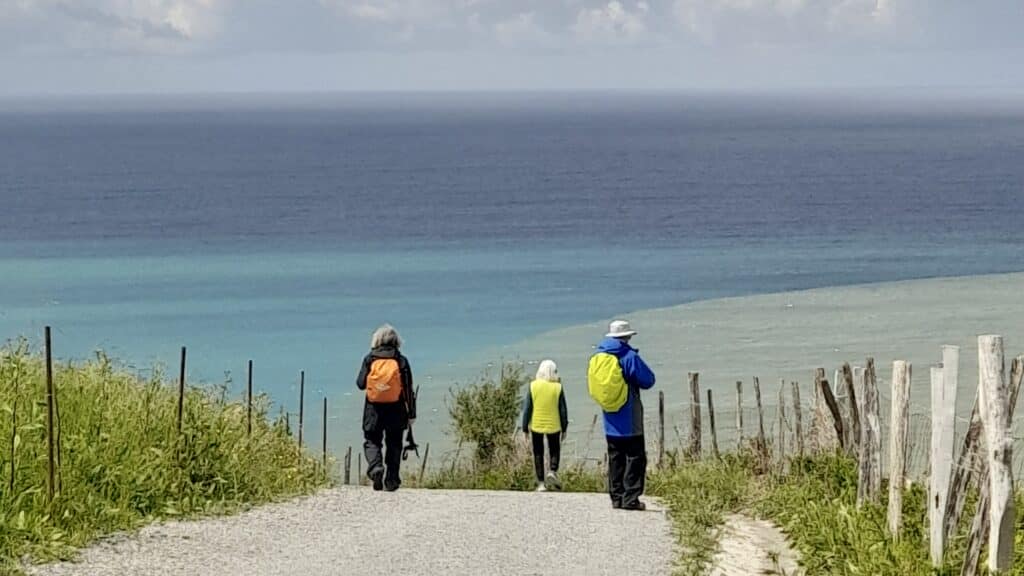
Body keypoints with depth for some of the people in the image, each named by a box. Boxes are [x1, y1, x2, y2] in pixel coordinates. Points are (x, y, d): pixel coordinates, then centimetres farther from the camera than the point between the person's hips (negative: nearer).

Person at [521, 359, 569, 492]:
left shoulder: (533, 386, -7)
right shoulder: (558, 387, -8)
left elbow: (527, 408, -4)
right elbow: (563, 410, -3)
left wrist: (525, 427, 4)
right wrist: (564, 428, 8)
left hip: (536, 426, 0)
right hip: (553, 426, 0)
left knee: (538, 454, 10)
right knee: (554, 451, 16)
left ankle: (541, 483, 6)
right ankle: (553, 472, -9)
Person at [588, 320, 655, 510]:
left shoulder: (597, 358, 6)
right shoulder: (629, 357, -14)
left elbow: (593, 385, 17)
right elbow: (648, 380, -7)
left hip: (610, 421, 6)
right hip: (630, 421, -6)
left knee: (615, 459, 12)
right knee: (635, 458, -2)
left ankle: (616, 497, 11)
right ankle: (630, 498, -8)